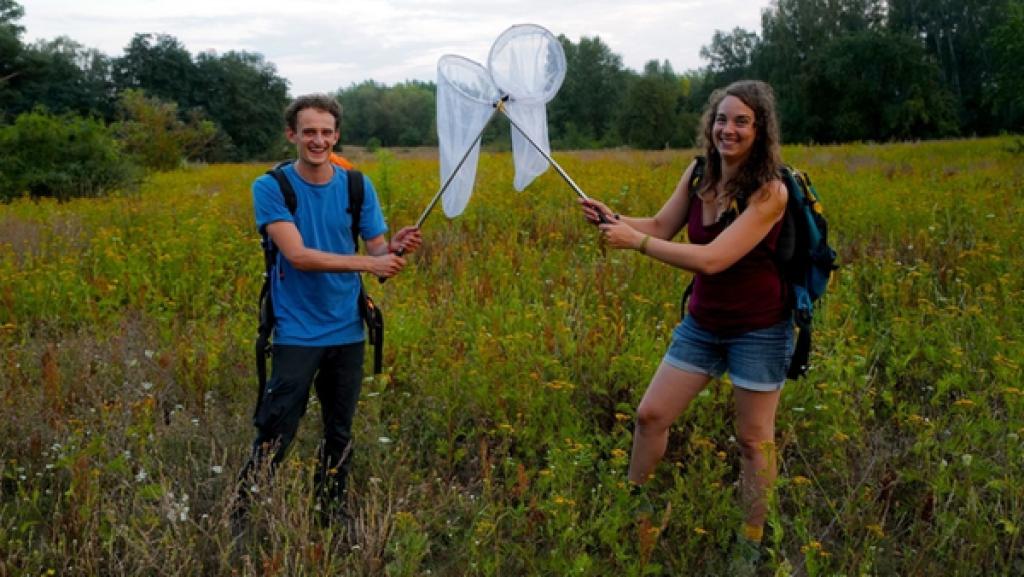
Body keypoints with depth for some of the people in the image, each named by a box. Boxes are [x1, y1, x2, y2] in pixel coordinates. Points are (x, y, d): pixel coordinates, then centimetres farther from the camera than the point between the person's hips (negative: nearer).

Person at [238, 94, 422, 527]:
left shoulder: (358, 187, 3)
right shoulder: (271, 187, -8)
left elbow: (379, 253, 1)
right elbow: (297, 255, -18)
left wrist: (396, 248, -22)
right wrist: (368, 262, -24)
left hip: (347, 330, 4)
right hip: (296, 333, -4)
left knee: (340, 435, 15)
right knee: (274, 438, -4)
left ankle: (332, 516, 31)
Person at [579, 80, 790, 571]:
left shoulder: (770, 192, -24)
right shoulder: (698, 172, -4)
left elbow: (713, 258, -31)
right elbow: (660, 227, -2)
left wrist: (634, 242, -30)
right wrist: (613, 219, -22)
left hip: (759, 328, -6)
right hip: (702, 322, 6)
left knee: (753, 438, 8)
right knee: (650, 414, 7)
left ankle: (752, 542, 26)